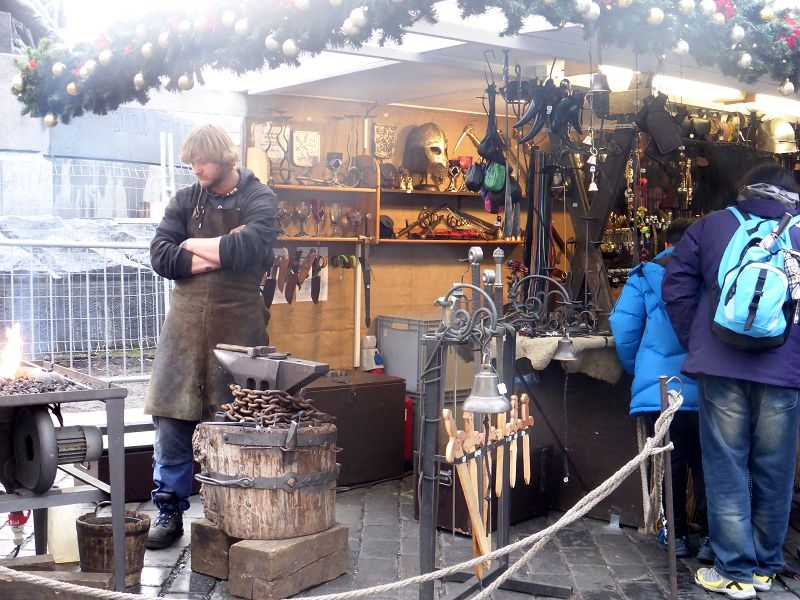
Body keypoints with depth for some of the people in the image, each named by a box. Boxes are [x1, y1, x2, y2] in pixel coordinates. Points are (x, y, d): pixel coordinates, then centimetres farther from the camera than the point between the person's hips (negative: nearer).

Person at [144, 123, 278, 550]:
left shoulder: (258, 198, 2)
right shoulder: (184, 200, 11)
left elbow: (248, 249, -18)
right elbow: (160, 257, -1)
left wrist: (194, 245, -4)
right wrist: (220, 253, -10)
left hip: (238, 324, -3)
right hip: (185, 322, 3)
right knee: (172, 419, 1)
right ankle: (169, 510, 13)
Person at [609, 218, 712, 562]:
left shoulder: (645, 275, 5)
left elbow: (624, 328, 0)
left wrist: (637, 370, 15)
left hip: (661, 388, 0)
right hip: (707, 388, 0)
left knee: (671, 462, 11)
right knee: (706, 462, 10)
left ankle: (676, 534, 18)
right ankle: (710, 537, 10)